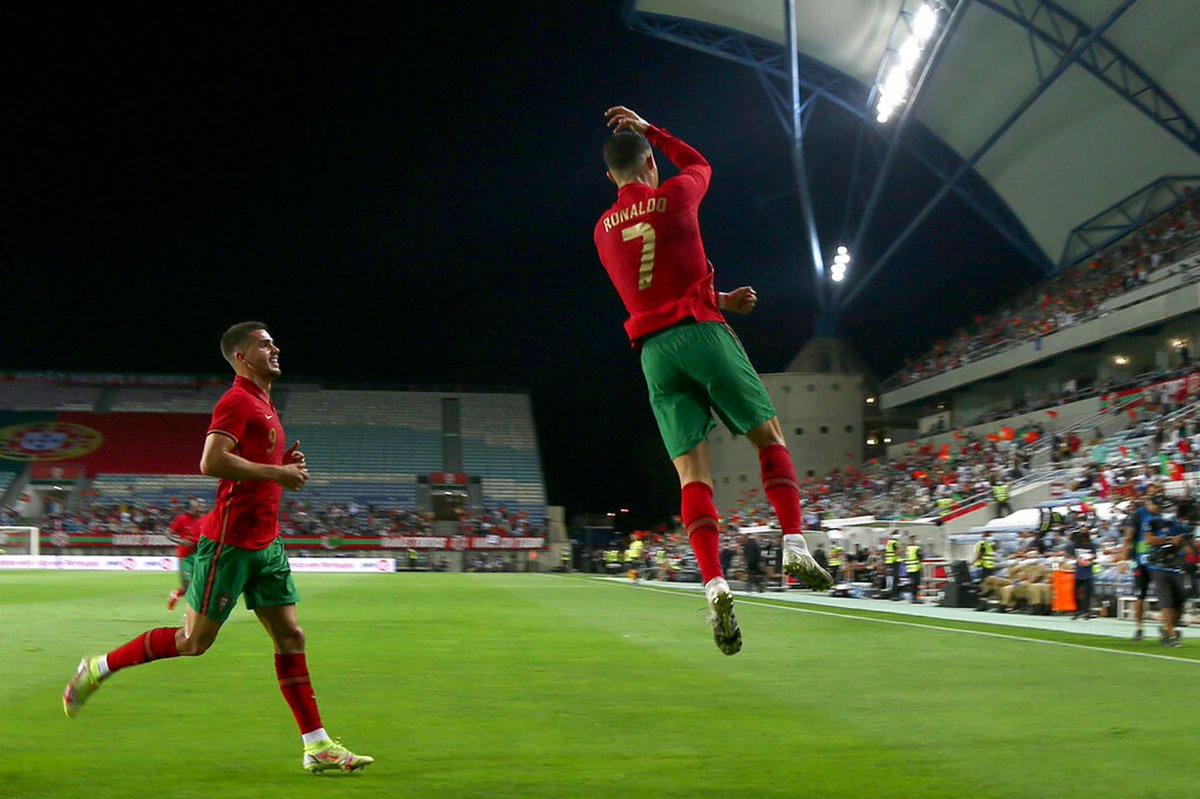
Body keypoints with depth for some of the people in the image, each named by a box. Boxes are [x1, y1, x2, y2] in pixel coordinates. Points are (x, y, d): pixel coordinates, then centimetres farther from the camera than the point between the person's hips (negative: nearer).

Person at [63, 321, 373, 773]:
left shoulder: (263, 405, 18)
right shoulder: (237, 401, -12)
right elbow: (211, 463, -24)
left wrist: (285, 465, 8)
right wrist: (277, 472, -20)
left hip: (265, 542, 9)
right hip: (230, 541, -9)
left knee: (290, 638, 3)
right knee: (194, 640, 0)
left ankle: (317, 746, 4)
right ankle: (97, 669, 19)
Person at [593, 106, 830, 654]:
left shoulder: (602, 231, 15)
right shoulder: (676, 196, 3)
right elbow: (698, 162, 29)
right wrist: (648, 130, 35)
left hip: (653, 350, 3)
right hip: (700, 331, -3)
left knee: (692, 471, -3)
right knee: (769, 436, 10)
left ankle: (714, 584, -19)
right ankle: (795, 547, -5)